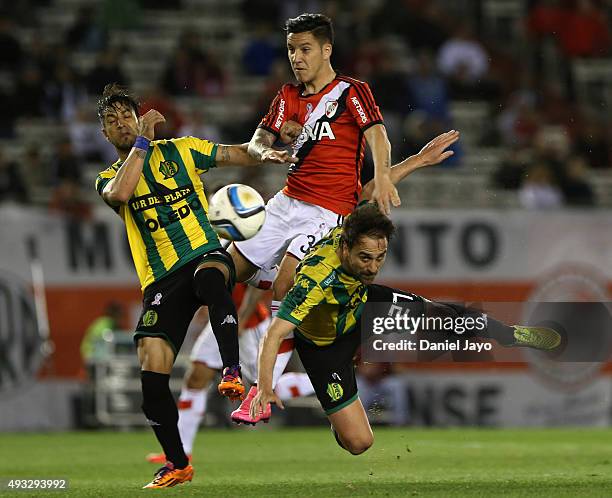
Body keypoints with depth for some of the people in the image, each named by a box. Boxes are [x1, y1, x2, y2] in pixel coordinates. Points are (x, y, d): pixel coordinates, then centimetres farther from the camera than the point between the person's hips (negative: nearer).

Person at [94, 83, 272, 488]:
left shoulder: (179, 150, 14)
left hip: (207, 254, -2)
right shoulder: (109, 178, 13)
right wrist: (143, 142, -10)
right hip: (161, 280, 2)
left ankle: (232, 371, -48)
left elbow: (237, 154, 14)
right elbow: (119, 193, -12)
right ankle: (177, 465, 4)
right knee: (151, 369, -12)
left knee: (210, 276, -41)